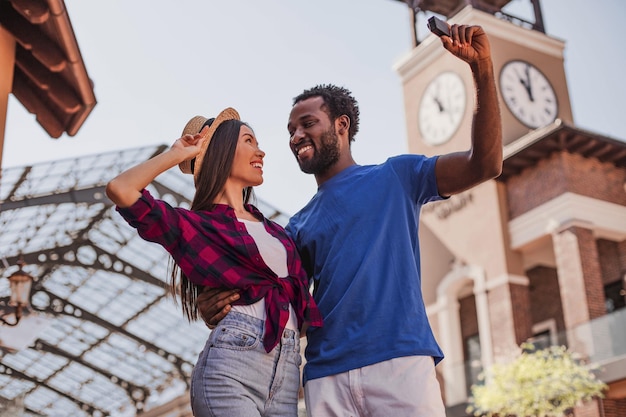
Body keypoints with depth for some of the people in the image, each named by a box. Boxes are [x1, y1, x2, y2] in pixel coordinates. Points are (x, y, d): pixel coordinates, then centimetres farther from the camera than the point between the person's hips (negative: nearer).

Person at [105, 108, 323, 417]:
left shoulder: (275, 230, 23)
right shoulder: (194, 224, 6)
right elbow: (120, 189, -9)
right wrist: (179, 153, 5)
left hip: (287, 374, 6)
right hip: (231, 367, -6)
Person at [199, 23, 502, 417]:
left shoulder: (395, 176, 11)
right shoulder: (299, 226, 22)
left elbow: (485, 163, 0)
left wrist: (482, 68, -10)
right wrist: (220, 308, -5)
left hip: (401, 360, -3)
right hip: (326, 377, 4)